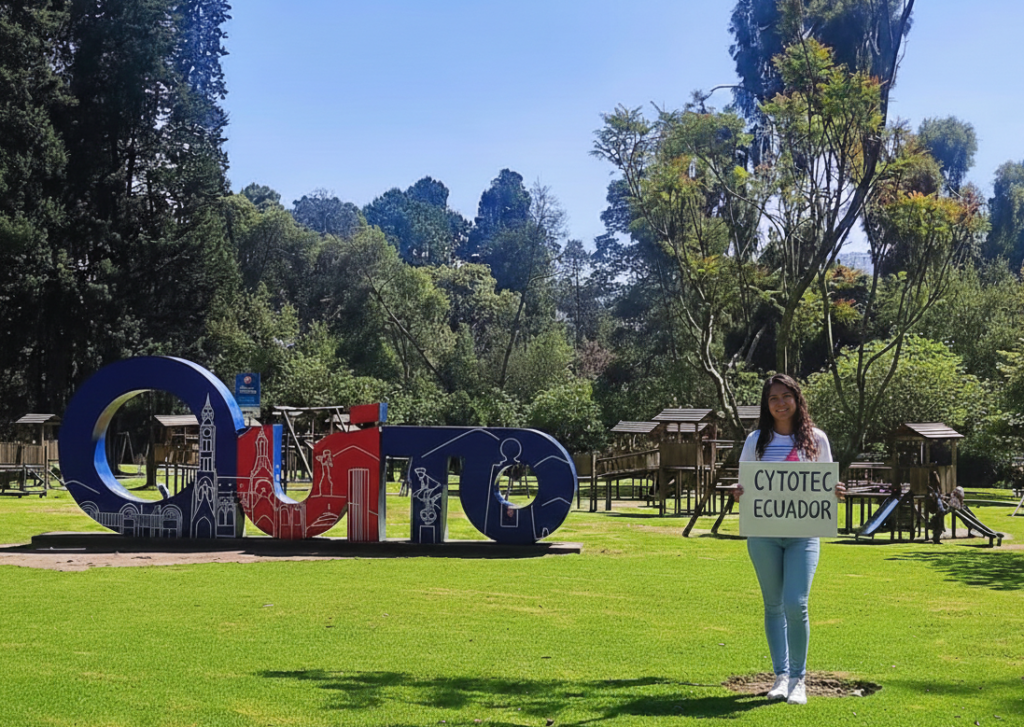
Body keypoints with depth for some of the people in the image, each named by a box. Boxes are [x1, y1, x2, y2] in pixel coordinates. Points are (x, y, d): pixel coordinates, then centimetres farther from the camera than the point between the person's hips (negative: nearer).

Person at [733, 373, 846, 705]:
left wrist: (835, 491, -10)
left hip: (803, 533, -2)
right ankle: (781, 674, 19)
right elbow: (744, 483, 10)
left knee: (795, 605, -12)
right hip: (763, 532, 2)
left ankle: (798, 678, 4)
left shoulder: (816, 439, 5)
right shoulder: (756, 441, 7)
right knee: (774, 605, 8)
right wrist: (739, 494, -13)